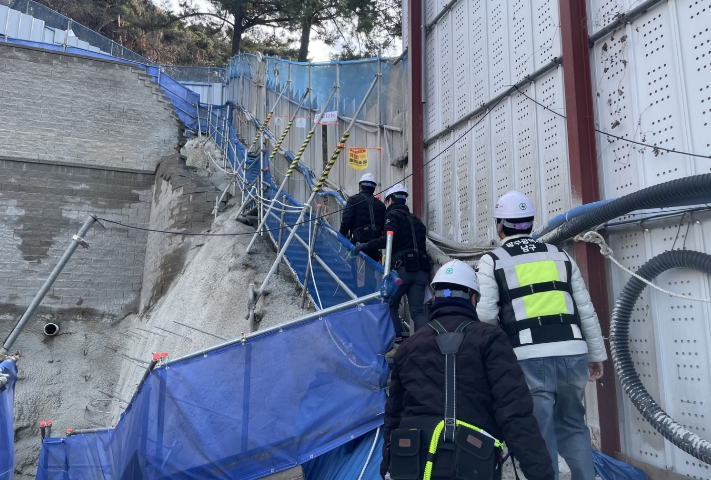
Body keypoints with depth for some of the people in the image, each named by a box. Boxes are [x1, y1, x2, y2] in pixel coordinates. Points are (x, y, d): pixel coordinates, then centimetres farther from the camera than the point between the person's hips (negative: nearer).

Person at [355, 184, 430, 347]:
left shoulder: (393, 215, 2)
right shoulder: (415, 220, 25)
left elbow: (391, 238, -15)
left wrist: (366, 246, -11)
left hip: (402, 268, -6)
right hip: (421, 269, 6)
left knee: (390, 305, 9)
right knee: (417, 311, 5)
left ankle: (398, 342, 1)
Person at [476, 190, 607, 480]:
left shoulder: (493, 261, 2)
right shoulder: (560, 256, 14)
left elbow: (486, 314, -7)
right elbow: (586, 310, 14)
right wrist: (596, 354, 20)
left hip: (530, 358, -4)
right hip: (573, 353, 4)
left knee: (540, 434, 6)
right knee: (573, 426, 20)